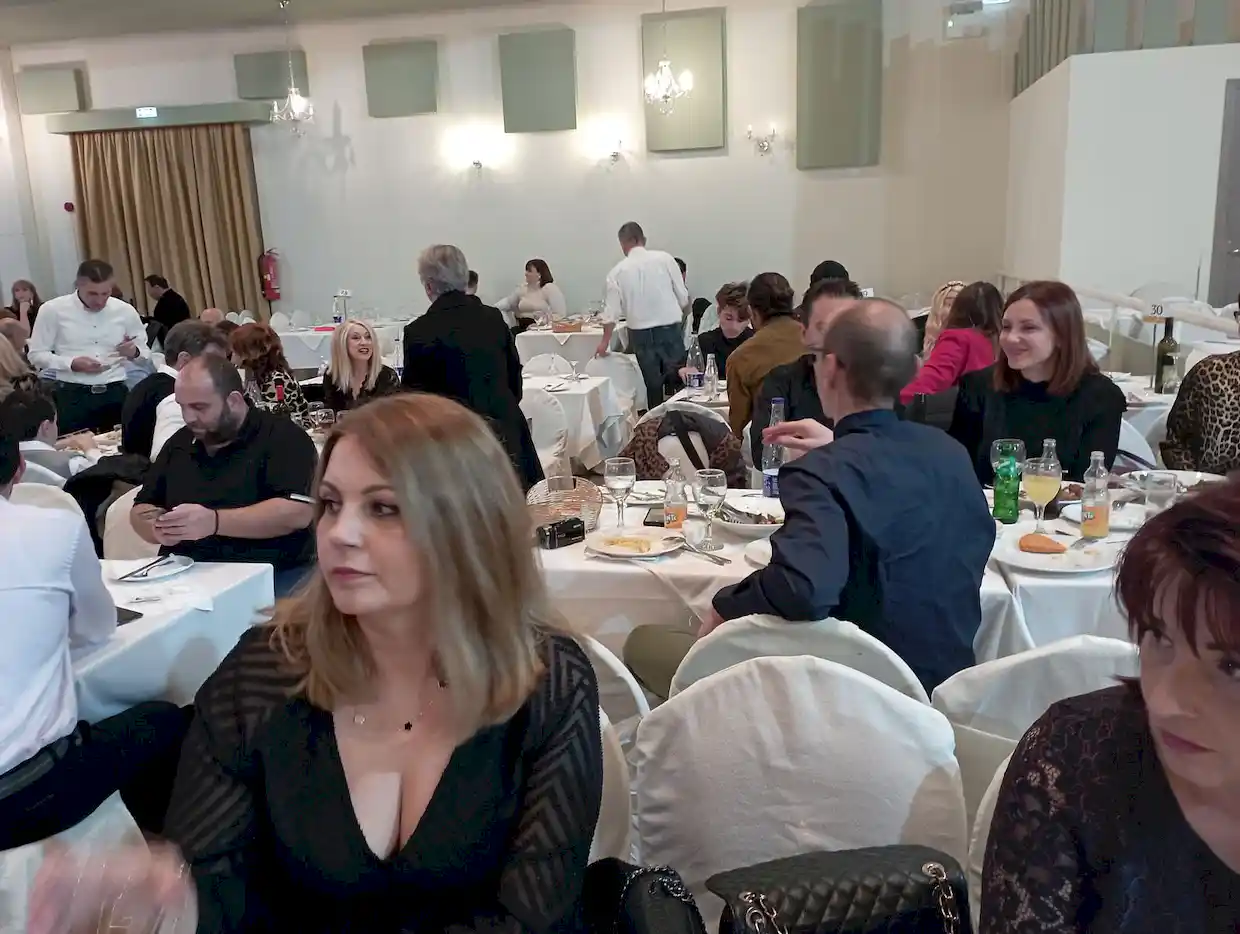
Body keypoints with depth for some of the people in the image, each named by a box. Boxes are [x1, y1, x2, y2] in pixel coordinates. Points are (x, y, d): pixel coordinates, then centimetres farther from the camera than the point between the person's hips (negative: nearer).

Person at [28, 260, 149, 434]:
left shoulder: (125, 310, 4)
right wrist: (72, 364, -16)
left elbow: (146, 353, 12)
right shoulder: (52, 310, -1)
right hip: (72, 396, -2)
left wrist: (134, 352, -11)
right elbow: (36, 355, 1)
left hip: (116, 393, 2)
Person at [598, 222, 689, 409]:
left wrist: (605, 341, 17)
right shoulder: (665, 259, -4)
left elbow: (612, 311, 3)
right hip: (670, 330, -1)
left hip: (641, 334, 1)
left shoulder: (618, 271, -1)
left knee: (653, 385, 11)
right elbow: (683, 297, -2)